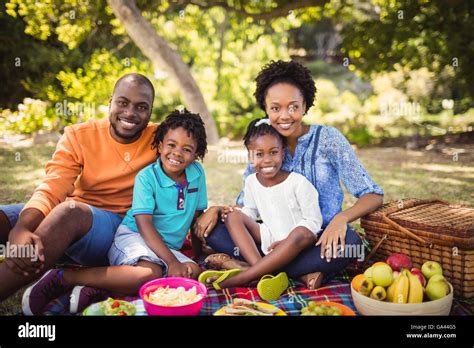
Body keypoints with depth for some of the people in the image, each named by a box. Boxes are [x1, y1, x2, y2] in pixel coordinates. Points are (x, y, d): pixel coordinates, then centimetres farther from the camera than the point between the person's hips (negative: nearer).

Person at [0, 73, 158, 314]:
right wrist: (20, 228, -33)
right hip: (71, 219, 3)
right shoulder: (79, 136, -1)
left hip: (119, 226, -2)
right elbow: (51, 189, -13)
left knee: (70, 211, -35)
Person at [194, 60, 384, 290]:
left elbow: (374, 195, -10)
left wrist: (341, 218, -29)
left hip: (319, 240, -2)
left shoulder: (328, 139, -8)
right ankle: (301, 272, -22)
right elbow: (245, 204, 8)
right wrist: (216, 209, -13)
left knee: (351, 242, -35)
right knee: (210, 227, -15)